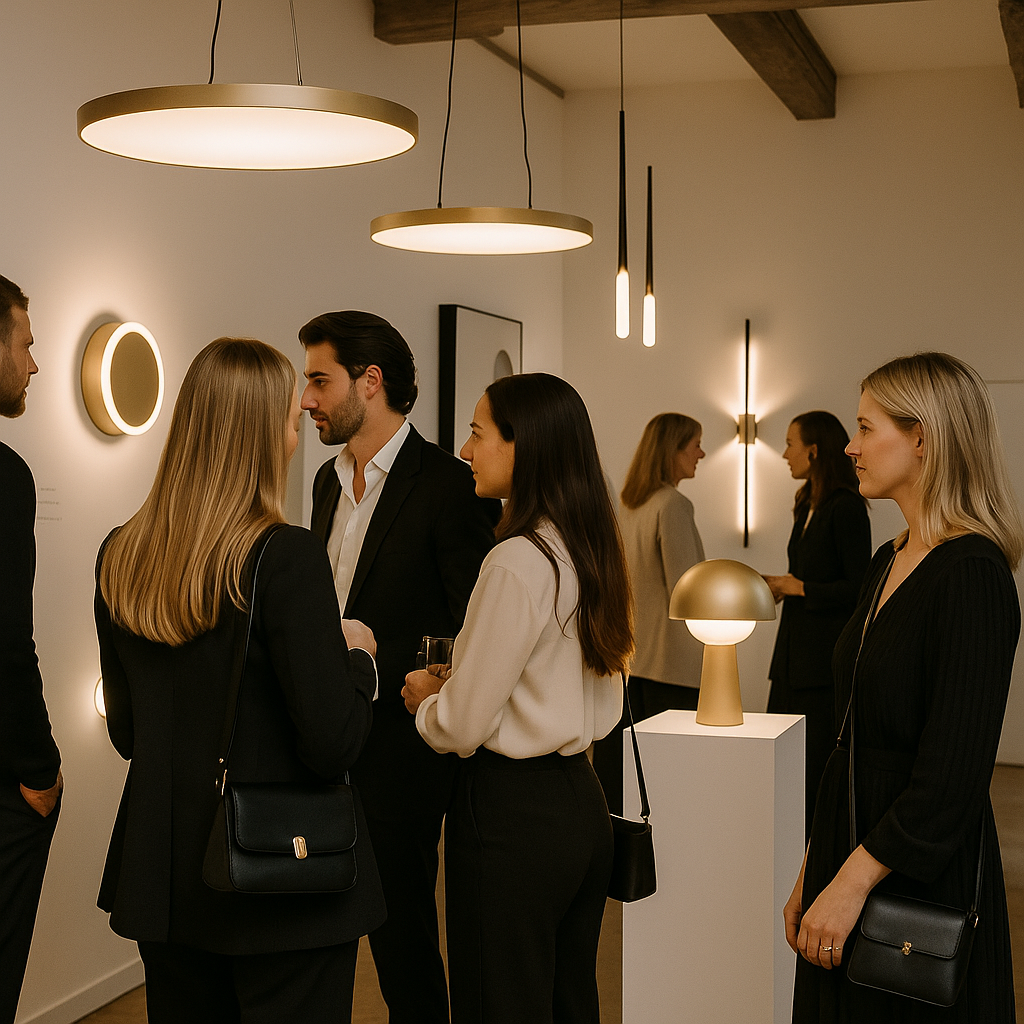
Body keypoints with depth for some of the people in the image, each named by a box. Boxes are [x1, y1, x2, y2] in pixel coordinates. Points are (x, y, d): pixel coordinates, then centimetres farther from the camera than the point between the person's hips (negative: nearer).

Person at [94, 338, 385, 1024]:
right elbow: (332, 748, -18)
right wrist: (355, 654, -2)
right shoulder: (287, 557, -18)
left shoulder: (119, 559, 2)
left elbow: (126, 733, 11)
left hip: (160, 877, 6)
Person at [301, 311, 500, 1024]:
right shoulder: (330, 480, 13)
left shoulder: (449, 484, -12)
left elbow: (475, 635, -15)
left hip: (397, 747, -7)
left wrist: (371, 663, -20)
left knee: (402, 932, 4)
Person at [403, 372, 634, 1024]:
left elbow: (461, 726, -17)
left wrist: (424, 698, 5)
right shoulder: (594, 554, 5)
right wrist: (458, 685, 14)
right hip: (582, 804, 9)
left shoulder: (517, 563, -20)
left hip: (512, 813, -8)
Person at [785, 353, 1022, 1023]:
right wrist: (814, 867, 13)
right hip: (848, 845, 8)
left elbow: (954, 773, -22)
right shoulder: (889, 562, 10)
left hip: (922, 881, -8)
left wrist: (853, 880, -21)